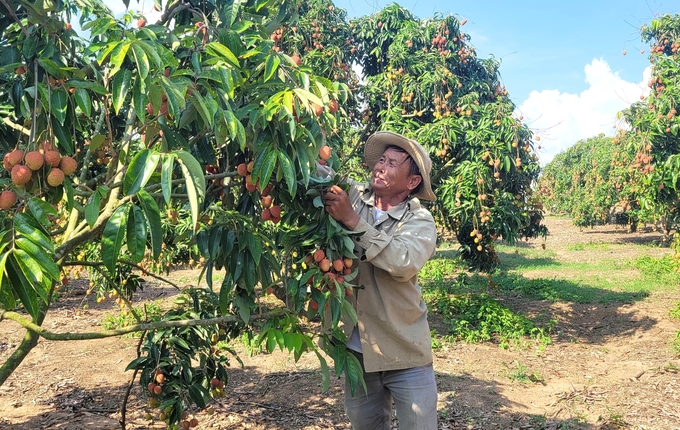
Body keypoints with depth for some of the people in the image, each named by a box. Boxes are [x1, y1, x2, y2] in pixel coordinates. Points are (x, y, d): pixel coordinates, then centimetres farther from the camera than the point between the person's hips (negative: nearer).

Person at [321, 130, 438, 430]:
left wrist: (352, 220, -26)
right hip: (354, 347, 3)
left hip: (404, 352, -3)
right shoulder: (351, 196, 1)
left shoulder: (419, 220, -8)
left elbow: (403, 262, -27)